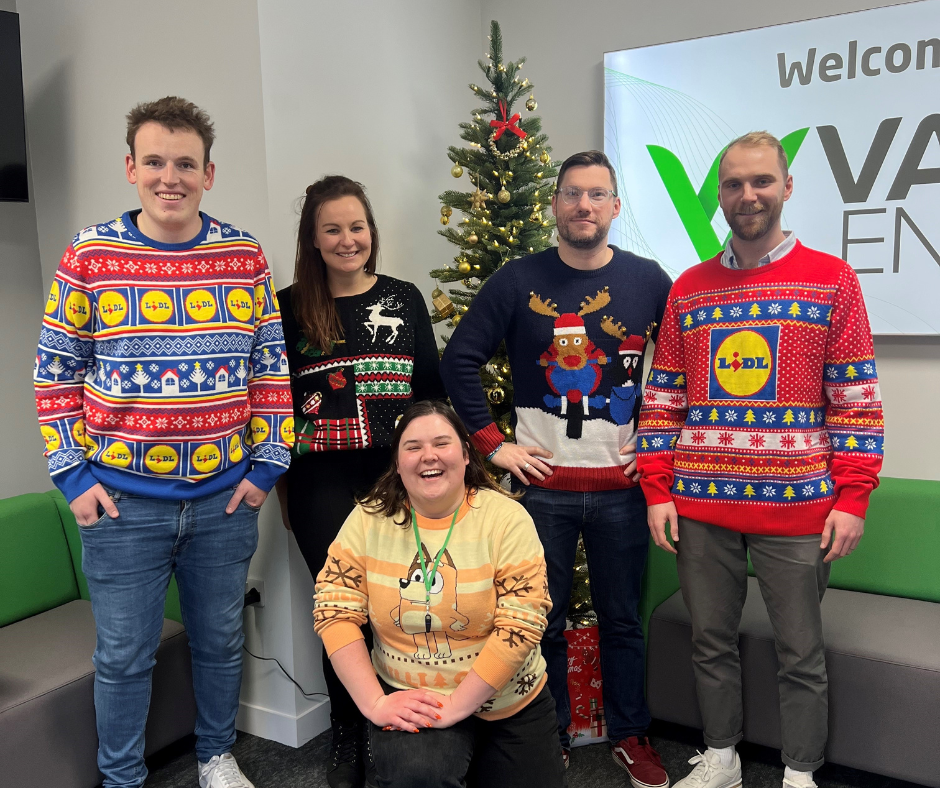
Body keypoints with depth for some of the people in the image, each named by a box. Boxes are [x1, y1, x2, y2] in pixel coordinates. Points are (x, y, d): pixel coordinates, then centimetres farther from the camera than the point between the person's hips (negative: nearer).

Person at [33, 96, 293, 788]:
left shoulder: (244, 256, -1)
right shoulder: (89, 257, -4)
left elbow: (272, 367, 3)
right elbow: (56, 374, 1)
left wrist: (267, 463, 0)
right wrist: (74, 475, -4)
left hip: (226, 497, 2)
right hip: (122, 502, -1)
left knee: (221, 640, 18)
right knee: (124, 655, 12)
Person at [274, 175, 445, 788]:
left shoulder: (404, 298, 8)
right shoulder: (290, 307, 4)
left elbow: (431, 390, 11)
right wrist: (281, 484, 5)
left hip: (396, 475, 1)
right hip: (321, 482, -1)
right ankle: (348, 738, 24)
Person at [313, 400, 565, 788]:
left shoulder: (507, 518, -13)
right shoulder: (369, 520, -6)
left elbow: (521, 624, -18)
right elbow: (334, 611, -9)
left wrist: (457, 705, -23)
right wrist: (374, 703, -18)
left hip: (510, 706, 1)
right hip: (408, 700, -1)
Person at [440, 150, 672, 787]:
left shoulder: (649, 281, 2)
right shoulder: (519, 280, -1)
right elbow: (459, 359, 0)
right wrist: (493, 443, -4)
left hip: (622, 482, 1)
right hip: (541, 481, 0)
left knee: (623, 618, 14)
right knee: (543, 620, 11)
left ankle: (630, 735, 34)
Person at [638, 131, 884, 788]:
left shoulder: (832, 280, 0)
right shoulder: (688, 290, 8)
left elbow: (858, 401, -2)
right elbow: (663, 399, 7)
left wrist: (852, 500, -8)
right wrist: (658, 491, 2)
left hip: (798, 509, -2)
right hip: (700, 509, 3)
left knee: (801, 653, 9)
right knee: (711, 641, 14)